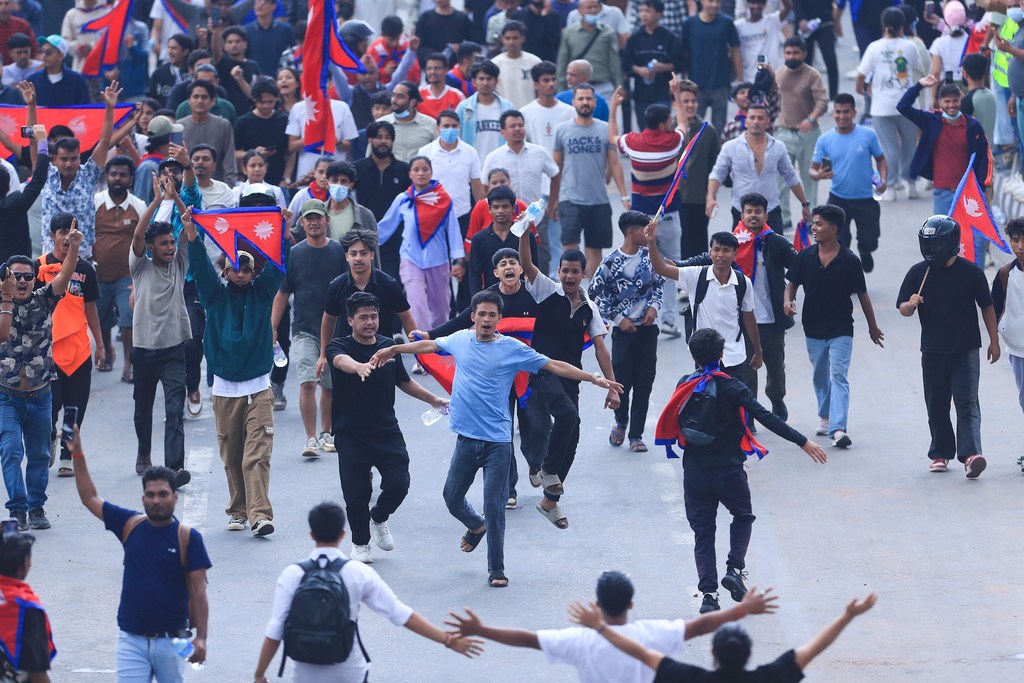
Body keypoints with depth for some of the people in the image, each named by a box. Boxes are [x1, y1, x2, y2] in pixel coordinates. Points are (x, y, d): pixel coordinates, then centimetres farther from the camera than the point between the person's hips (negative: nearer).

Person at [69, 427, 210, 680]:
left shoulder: (188, 537, -6)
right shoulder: (130, 525, 2)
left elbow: (198, 591, -6)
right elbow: (89, 498, 10)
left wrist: (201, 637, -13)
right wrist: (77, 454, 2)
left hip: (171, 640, -2)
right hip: (132, 640, 2)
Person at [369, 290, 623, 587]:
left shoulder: (513, 348, -5)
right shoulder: (460, 340, 5)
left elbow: (554, 366, -4)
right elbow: (429, 345, 23)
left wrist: (594, 379, -10)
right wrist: (393, 349, 32)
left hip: (497, 441, -4)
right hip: (466, 439, 4)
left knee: (493, 504, -5)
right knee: (452, 497, 11)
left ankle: (496, 571, 5)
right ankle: (477, 526, 45)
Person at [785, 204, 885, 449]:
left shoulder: (849, 261, -10)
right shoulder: (805, 257, -2)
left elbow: (862, 294, -1)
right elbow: (792, 284, 8)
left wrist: (872, 327, 7)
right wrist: (788, 300, -16)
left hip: (841, 329, -4)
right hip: (813, 328, 4)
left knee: (839, 376, -13)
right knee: (820, 377, 19)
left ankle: (838, 429, -24)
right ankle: (825, 417, 39)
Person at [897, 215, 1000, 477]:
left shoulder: (971, 272, -5)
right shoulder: (918, 273, -1)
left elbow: (987, 307, 5)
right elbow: (903, 310, 2)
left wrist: (994, 341, 7)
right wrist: (910, 304, -22)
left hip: (966, 349, -3)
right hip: (933, 350, 3)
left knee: (967, 402, -11)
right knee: (936, 405, 9)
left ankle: (970, 454, -21)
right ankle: (940, 453, 20)